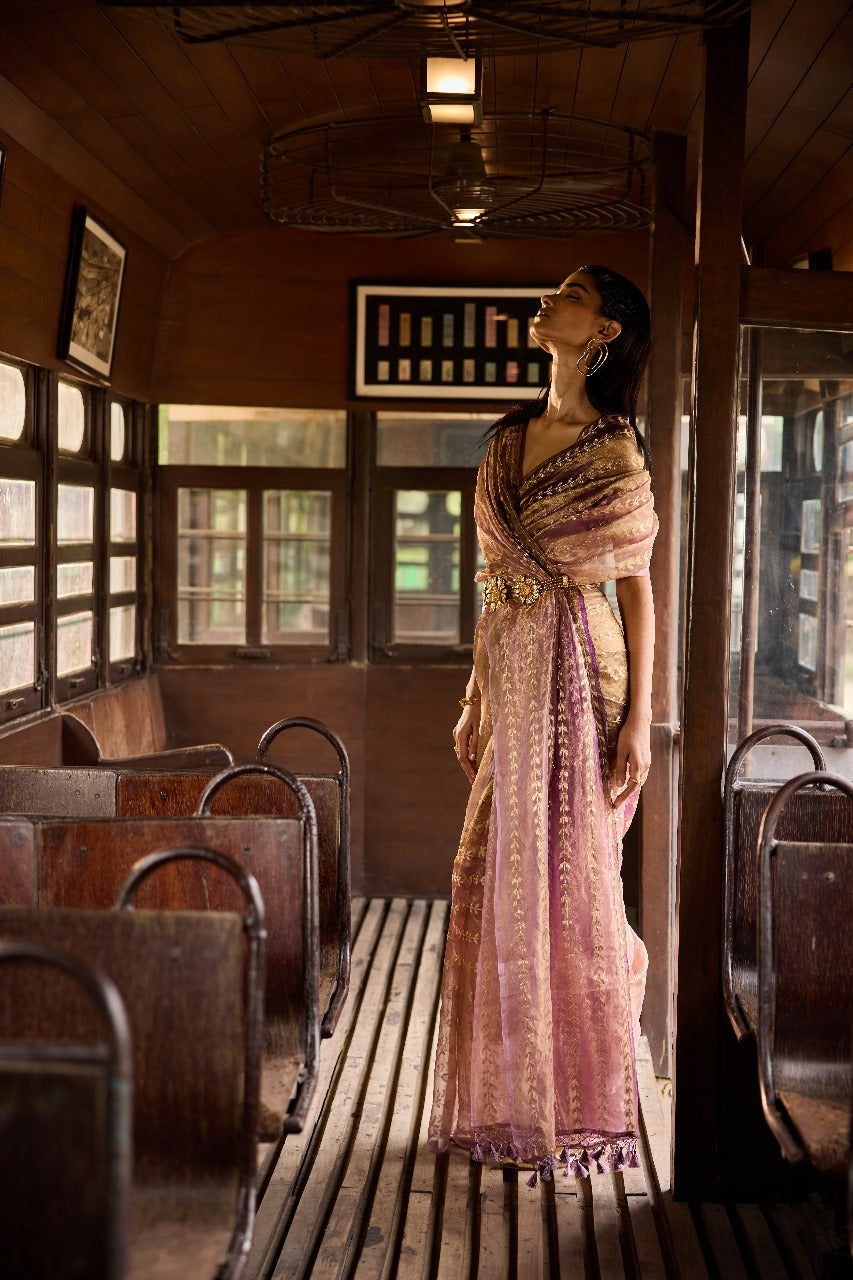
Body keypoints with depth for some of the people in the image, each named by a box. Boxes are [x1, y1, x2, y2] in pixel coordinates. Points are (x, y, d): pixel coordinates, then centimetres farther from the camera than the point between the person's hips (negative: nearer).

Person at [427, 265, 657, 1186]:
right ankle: (515, 1100, 22)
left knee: (568, 882, -2)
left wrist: (638, 718, -12)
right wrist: (476, 693, 14)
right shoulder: (511, 439, 14)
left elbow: (637, 588, -6)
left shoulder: (615, 449, -5)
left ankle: (583, 1112, 12)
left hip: (576, 673, -6)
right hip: (511, 677, 7)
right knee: (500, 884, 9)